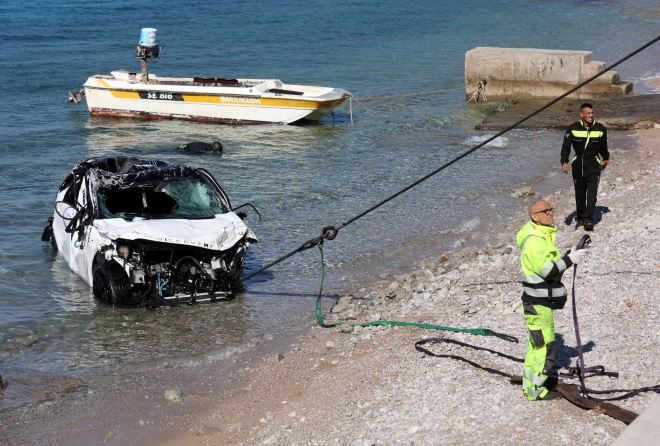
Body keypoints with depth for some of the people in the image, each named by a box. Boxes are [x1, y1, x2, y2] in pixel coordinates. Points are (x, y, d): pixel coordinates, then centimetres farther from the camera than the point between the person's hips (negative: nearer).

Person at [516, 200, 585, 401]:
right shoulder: (533, 241, -20)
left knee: (537, 344, 20)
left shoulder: (544, 236, 13)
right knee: (545, 347, -5)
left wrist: (568, 256, 8)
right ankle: (537, 390, 4)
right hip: (537, 304, -11)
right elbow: (546, 270, -25)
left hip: (542, 301, 11)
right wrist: (569, 260, -21)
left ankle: (530, 383, 32)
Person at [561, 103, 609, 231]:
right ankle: (580, 217, 26)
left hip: (594, 165, -1)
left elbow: (603, 146, 14)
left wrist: (605, 158, 27)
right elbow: (566, 146, -13)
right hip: (578, 165, 1)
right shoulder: (573, 128, -7)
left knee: (592, 193, -12)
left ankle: (589, 220, -13)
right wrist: (564, 162, -28)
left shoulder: (600, 129, -3)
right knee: (579, 193, 11)